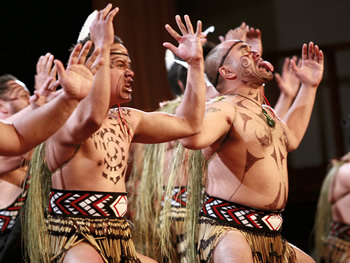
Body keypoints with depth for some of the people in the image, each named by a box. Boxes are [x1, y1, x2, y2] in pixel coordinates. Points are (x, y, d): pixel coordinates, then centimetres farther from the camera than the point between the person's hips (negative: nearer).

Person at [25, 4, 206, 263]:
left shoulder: (125, 120, 15)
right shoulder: (65, 119, -12)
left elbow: (189, 124, 20)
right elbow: (91, 117, -37)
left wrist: (196, 63, 15)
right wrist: (102, 48, -35)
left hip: (119, 241, 8)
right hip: (76, 241, -8)